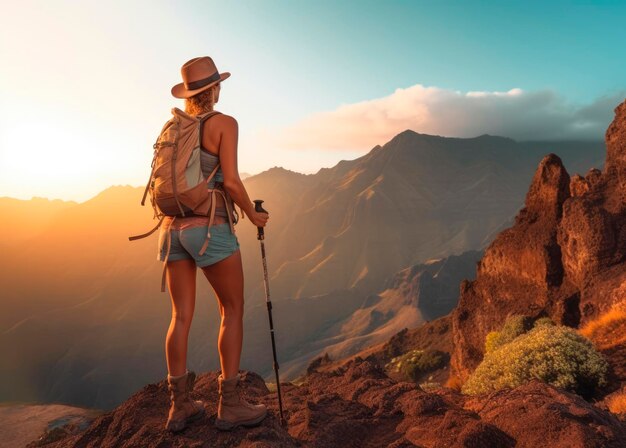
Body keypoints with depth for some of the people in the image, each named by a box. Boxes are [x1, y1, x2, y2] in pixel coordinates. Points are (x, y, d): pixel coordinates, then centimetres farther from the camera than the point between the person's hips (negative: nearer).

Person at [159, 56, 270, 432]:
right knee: (233, 310, 6)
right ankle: (230, 404, 9)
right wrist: (253, 215, 1)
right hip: (209, 227, -6)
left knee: (182, 316, 9)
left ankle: (180, 406, 16)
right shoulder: (224, 123, -4)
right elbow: (231, 181, -14)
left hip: (172, 227, 6)